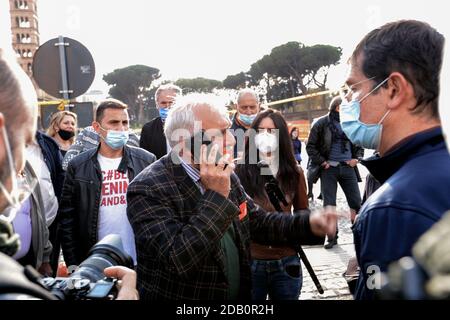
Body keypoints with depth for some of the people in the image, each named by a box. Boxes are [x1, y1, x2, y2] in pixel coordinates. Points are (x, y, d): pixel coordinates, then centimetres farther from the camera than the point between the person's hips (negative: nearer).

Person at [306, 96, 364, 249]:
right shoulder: (321, 124, -3)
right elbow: (310, 146, 0)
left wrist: (356, 158, 3)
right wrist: (321, 162, -7)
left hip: (347, 167, 2)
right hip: (329, 169, -2)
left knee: (356, 201, 3)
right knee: (329, 204, 3)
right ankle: (332, 237, 14)